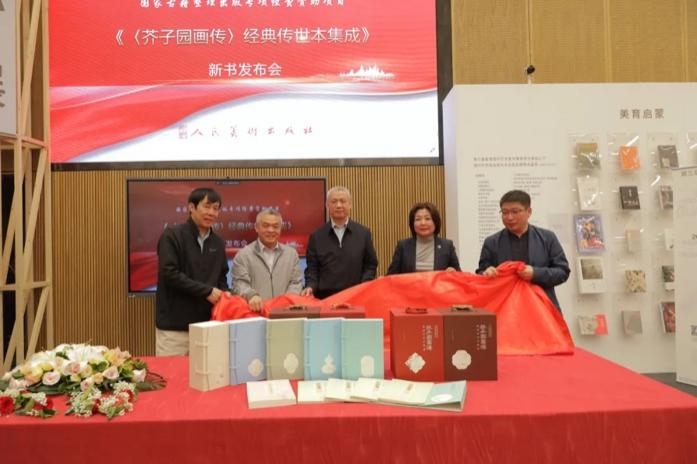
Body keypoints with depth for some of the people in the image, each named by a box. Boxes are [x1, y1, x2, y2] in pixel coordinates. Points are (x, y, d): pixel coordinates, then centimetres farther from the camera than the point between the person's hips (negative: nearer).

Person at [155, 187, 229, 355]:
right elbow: (169, 274, -15)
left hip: (206, 324, 5)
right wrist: (206, 291, -16)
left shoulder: (218, 243, 11)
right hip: (174, 325, -5)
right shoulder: (172, 236, -6)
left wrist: (223, 294, -4)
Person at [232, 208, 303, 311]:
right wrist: (251, 295, -23)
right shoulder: (243, 255, 9)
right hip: (256, 311, -2)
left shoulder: (291, 253, 18)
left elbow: (296, 283, 12)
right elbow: (240, 284, -1)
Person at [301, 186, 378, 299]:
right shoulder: (317, 236, 6)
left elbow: (370, 265, 8)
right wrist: (310, 286, -12)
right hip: (324, 297, 0)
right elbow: (312, 268, 6)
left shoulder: (363, 233, 6)